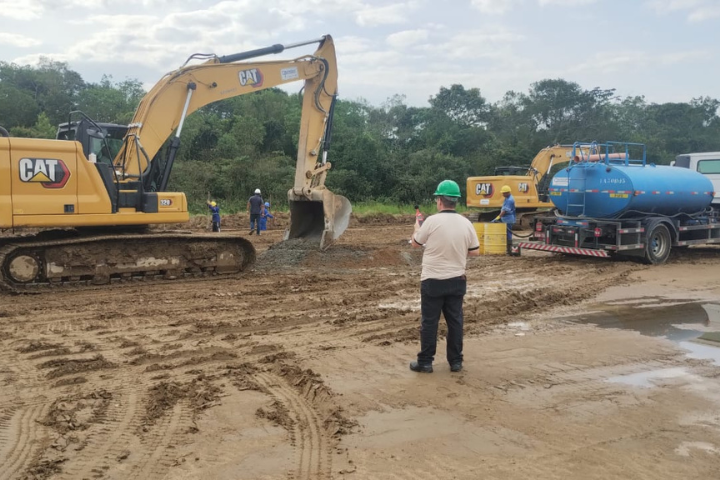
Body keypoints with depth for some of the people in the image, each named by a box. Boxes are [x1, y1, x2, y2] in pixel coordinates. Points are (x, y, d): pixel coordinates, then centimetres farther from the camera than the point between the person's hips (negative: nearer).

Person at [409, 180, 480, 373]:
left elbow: (416, 243, 1)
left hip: (433, 280, -4)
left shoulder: (432, 221, -14)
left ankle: (425, 362, 13)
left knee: (429, 322, 6)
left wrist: (417, 227, 20)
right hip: (457, 280, 4)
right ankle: (456, 361, 20)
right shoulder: (466, 223, -2)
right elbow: (475, 251, 4)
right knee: (455, 321, 12)